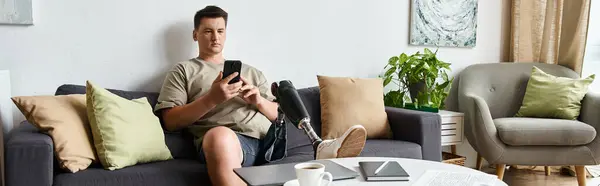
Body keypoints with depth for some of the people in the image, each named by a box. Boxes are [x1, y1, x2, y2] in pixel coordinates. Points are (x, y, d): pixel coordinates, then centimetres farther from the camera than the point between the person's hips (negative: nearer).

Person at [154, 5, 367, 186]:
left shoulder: (251, 71, 29)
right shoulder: (183, 70, 18)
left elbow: (278, 115, 23)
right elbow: (170, 120, 4)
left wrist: (259, 101, 0)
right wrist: (211, 99, -10)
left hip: (270, 137, 5)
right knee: (220, 136, -39)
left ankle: (318, 145, -26)